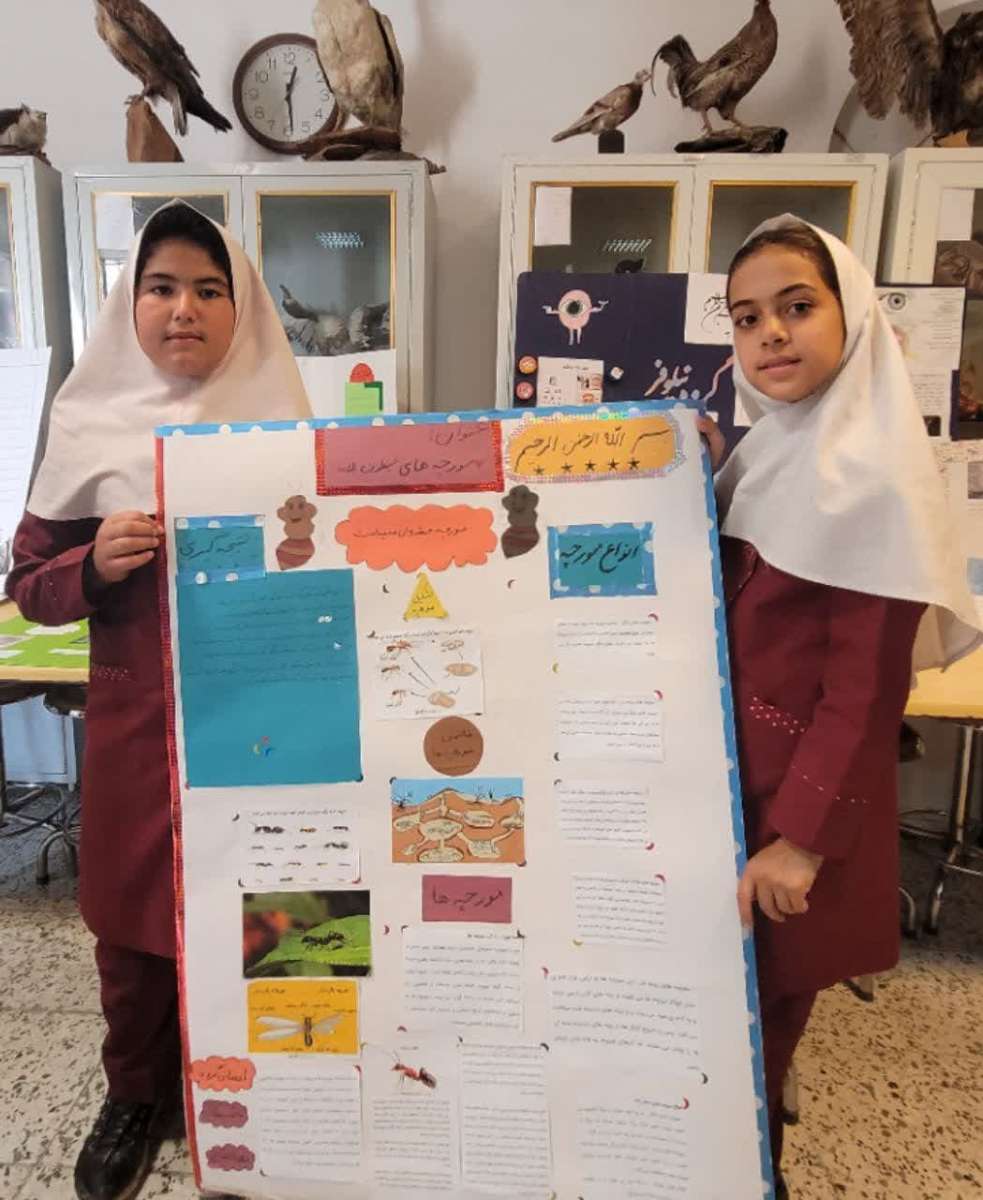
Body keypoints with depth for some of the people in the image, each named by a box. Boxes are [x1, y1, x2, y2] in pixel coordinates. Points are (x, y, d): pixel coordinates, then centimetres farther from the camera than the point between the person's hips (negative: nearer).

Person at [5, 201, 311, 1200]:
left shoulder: (285, 424, 0)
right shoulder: (89, 424, 0)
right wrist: (94, 565, -15)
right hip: (135, 720, 1)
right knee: (134, 922, 14)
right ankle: (136, 1094, 42)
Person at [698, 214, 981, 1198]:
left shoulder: (874, 477, -18)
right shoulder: (765, 450, 5)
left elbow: (865, 689, -18)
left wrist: (803, 834, -18)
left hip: (798, 786, -7)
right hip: (727, 767, 8)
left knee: (757, 1008, 12)